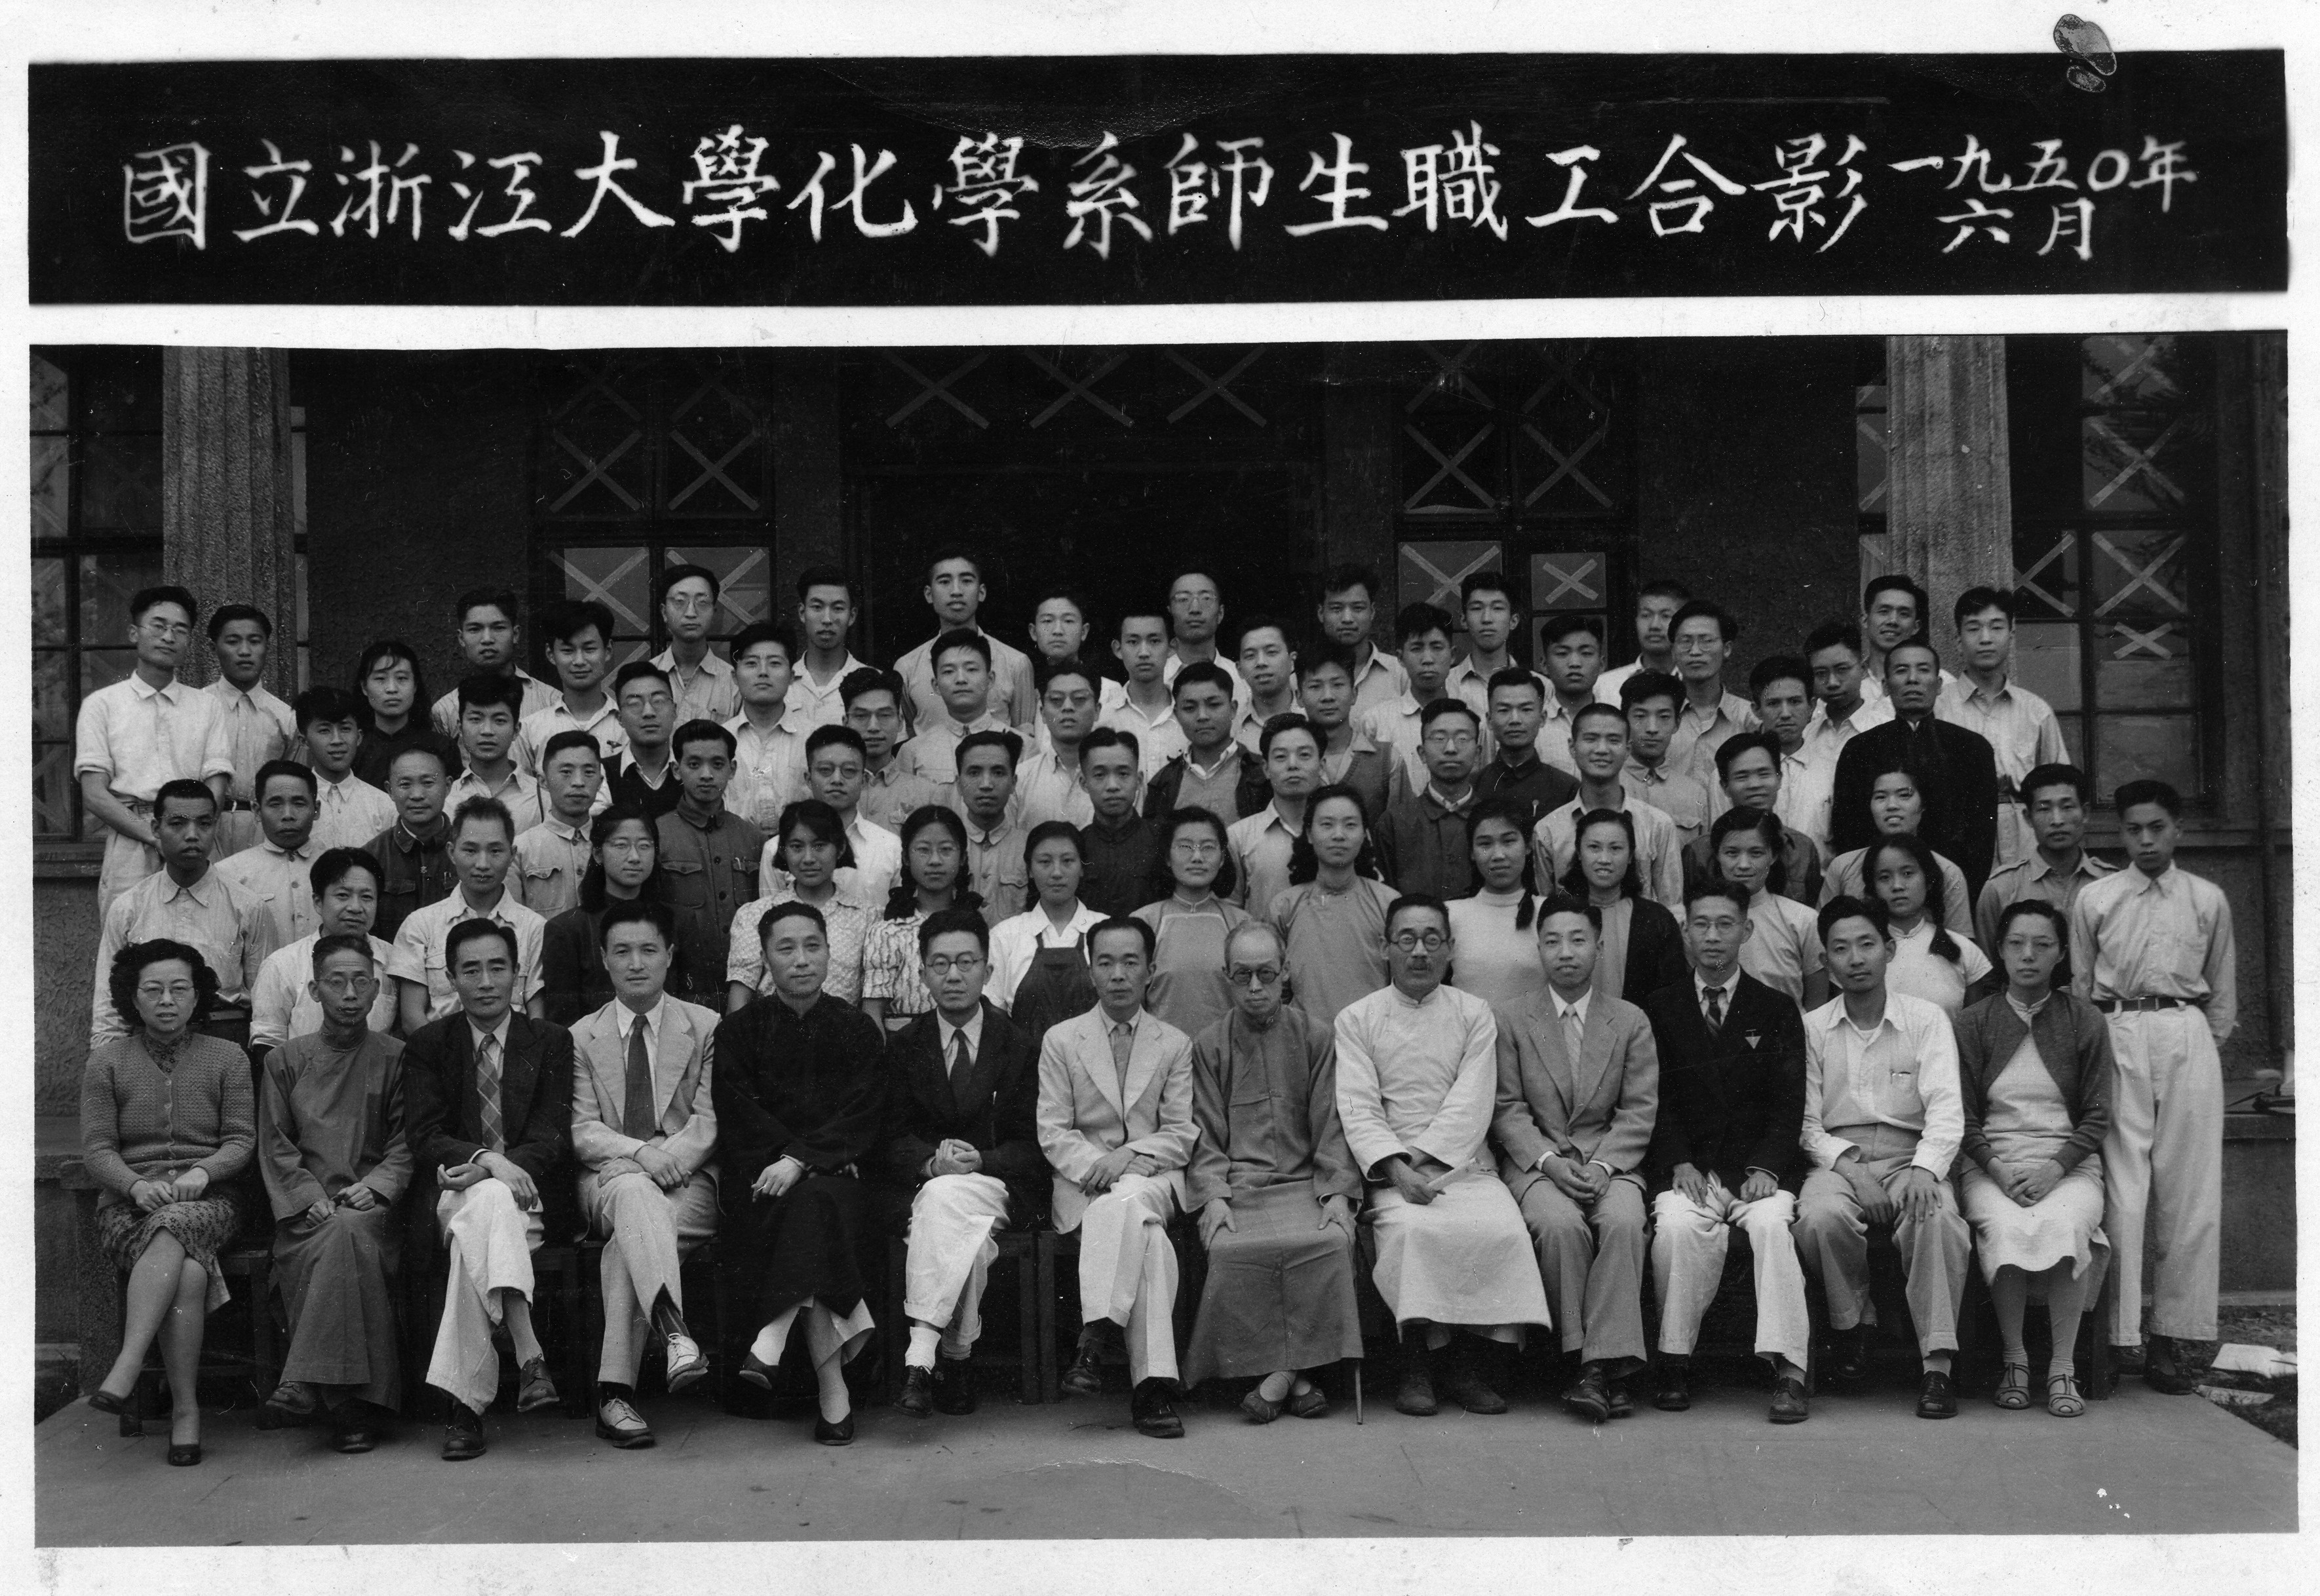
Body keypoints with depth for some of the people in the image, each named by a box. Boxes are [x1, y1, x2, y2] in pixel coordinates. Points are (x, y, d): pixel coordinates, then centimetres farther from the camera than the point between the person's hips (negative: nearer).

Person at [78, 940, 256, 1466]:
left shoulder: (227, 1059, 13)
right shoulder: (106, 1061, 11)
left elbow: (242, 1140, 6)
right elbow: (96, 1149, 4)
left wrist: (202, 1173, -15)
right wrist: (137, 1185, -16)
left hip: (208, 1199, 0)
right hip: (130, 1202, 0)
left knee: (174, 1227, -38)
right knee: (189, 1271, -33)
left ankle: (125, 1369, -47)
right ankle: (185, 1409, -35)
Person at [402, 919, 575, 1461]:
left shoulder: (551, 1041, 12)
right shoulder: (426, 1044, 12)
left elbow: (554, 1135, 0)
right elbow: (423, 1136, -1)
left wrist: (505, 1164, -21)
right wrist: (483, 1159, -22)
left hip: (529, 1197, 0)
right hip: (452, 1195, 0)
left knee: (473, 1239, -36)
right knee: (489, 1204, -38)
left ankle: (465, 1402, -39)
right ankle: (528, 1355, -51)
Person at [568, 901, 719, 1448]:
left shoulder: (706, 1028, 12)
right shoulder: (582, 1037, 14)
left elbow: (710, 1120, 3)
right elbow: (581, 1131, 3)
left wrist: (667, 1157, -17)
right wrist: (641, 1154, -16)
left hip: (689, 1182, 0)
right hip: (607, 1178, 0)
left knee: (627, 1241, -33)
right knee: (635, 1192, -38)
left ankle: (614, 1391, -37)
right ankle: (673, 1331, -61)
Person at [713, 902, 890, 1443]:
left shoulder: (856, 1029, 12)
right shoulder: (739, 1031, 12)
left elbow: (863, 1116, 0)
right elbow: (738, 1116, 0)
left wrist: (800, 1161, -17)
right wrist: (811, 1158, -14)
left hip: (840, 1177, 1)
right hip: (759, 1180, 0)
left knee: (810, 1200, -34)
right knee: (814, 1203, -32)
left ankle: (771, 1343, -36)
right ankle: (832, 1388, -37)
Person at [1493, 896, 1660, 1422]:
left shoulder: (1632, 1021, 9)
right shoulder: (1511, 1020, 7)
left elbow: (1639, 1111, 3)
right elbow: (1507, 1110, 2)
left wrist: (1601, 1166, -13)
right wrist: (1550, 1161, -14)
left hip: (1611, 1161, 1)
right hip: (1536, 1161, -1)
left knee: (1623, 1222, -31)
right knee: (1560, 1224, -32)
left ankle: (1604, 1363, -30)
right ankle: (1584, 1357, -23)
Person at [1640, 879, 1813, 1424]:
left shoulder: (1777, 1010, 12)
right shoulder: (1659, 1009, 12)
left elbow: (1789, 1102, 4)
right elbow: (1656, 1100, 5)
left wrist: (1765, 1168, -12)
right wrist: (1680, 1164, -12)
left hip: (1758, 1167, 0)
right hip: (1685, 1167, 0)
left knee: (1771, 1222, -31)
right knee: (1679, 1226, -31)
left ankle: (1789, 1372, -28)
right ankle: (1675, 1363, -17)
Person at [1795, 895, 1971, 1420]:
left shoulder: (1927, 1020, 6)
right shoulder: (1811, 1028, 9)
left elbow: (1946, 1108, -4)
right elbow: (1806, 1123, 5)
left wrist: (1925, 1169, -23)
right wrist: (1850, 1168, -13)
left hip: (1910, 1159, -1)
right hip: (1836, 1159, 1)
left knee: (1937, 1218, -34)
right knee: (1821, 1216, -34)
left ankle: (1937, 1365, -28)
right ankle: (1852, 1326, -6)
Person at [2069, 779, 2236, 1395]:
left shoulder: (2209, 900, 10)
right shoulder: (2094, 899, 8)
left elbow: (2223, 990, 16)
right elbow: (2079, 985, 12)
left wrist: (2207, 1044, 8)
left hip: (2188, 1037, 1)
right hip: (2117, 1037, -1)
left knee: (2189, 1193, 0)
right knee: (2121, 1188, -6)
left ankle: (2173, 1335, 6)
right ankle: (2119, 1335, -4)